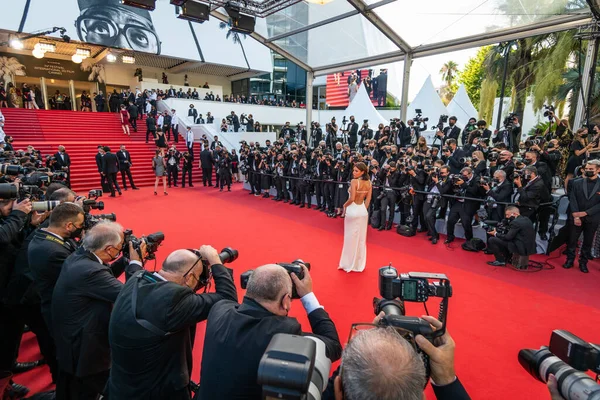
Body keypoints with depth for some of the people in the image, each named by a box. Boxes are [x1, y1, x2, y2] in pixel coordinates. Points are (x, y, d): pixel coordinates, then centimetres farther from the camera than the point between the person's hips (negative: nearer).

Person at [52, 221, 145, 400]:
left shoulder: (76, 257, -5)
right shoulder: (90, 270, -35)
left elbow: (106, 277, 8)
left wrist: (127, 260, -3)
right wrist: (136, 262, -23)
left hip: (68, 341, 9)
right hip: (85, 350, -9)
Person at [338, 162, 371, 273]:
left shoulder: (354, 181, -18)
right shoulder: (369, 183, 2)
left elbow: (352, 199, -23)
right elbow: (368, 199, 4)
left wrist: (344, 205, -5)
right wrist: (364, 209, 13)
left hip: (353, 211, -6)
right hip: (363, 212, 6)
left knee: (350, 238, 6)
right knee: (361, 238, 14)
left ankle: (348, 264, 18)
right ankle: (359, 264, 25)